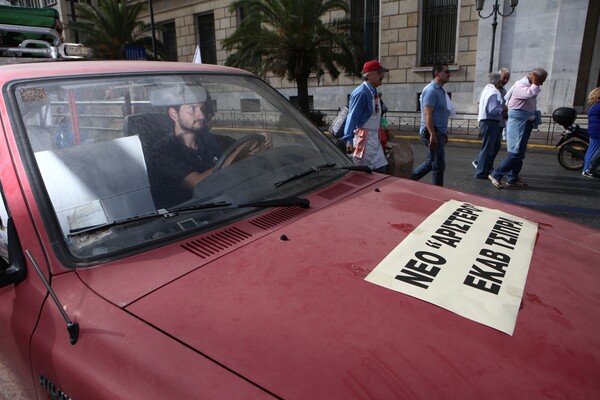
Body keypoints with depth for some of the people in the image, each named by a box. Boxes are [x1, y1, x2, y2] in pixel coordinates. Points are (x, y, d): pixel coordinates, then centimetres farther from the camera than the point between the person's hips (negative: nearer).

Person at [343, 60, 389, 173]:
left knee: (380, 170, 9)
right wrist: (348, 139, -28)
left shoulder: (374, 92, 13)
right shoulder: (361, 92, -16)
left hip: (374, 138, 9)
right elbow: (352, 117, -21)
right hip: (363, 138, -9)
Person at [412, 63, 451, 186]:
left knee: (431, 162, 16)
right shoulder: (431, 90, -15)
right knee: (439, 165, -2)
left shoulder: (440, 90, 17)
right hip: (433, 133, -10)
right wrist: (433, 135, -27)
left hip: (439, 132, 10)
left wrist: (444, 133, 24)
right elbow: (427, 114, -22)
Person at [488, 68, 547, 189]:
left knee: (520, 153, 10)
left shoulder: (530, 86, 17)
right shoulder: (521, 85, -13)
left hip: (526, 123, 10)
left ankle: (513, 179, 15)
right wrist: (535, 84, -17)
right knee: (516, 153, -13)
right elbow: (530, 94, -34)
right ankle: (496, 175, -7)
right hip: (518, 122, -10)